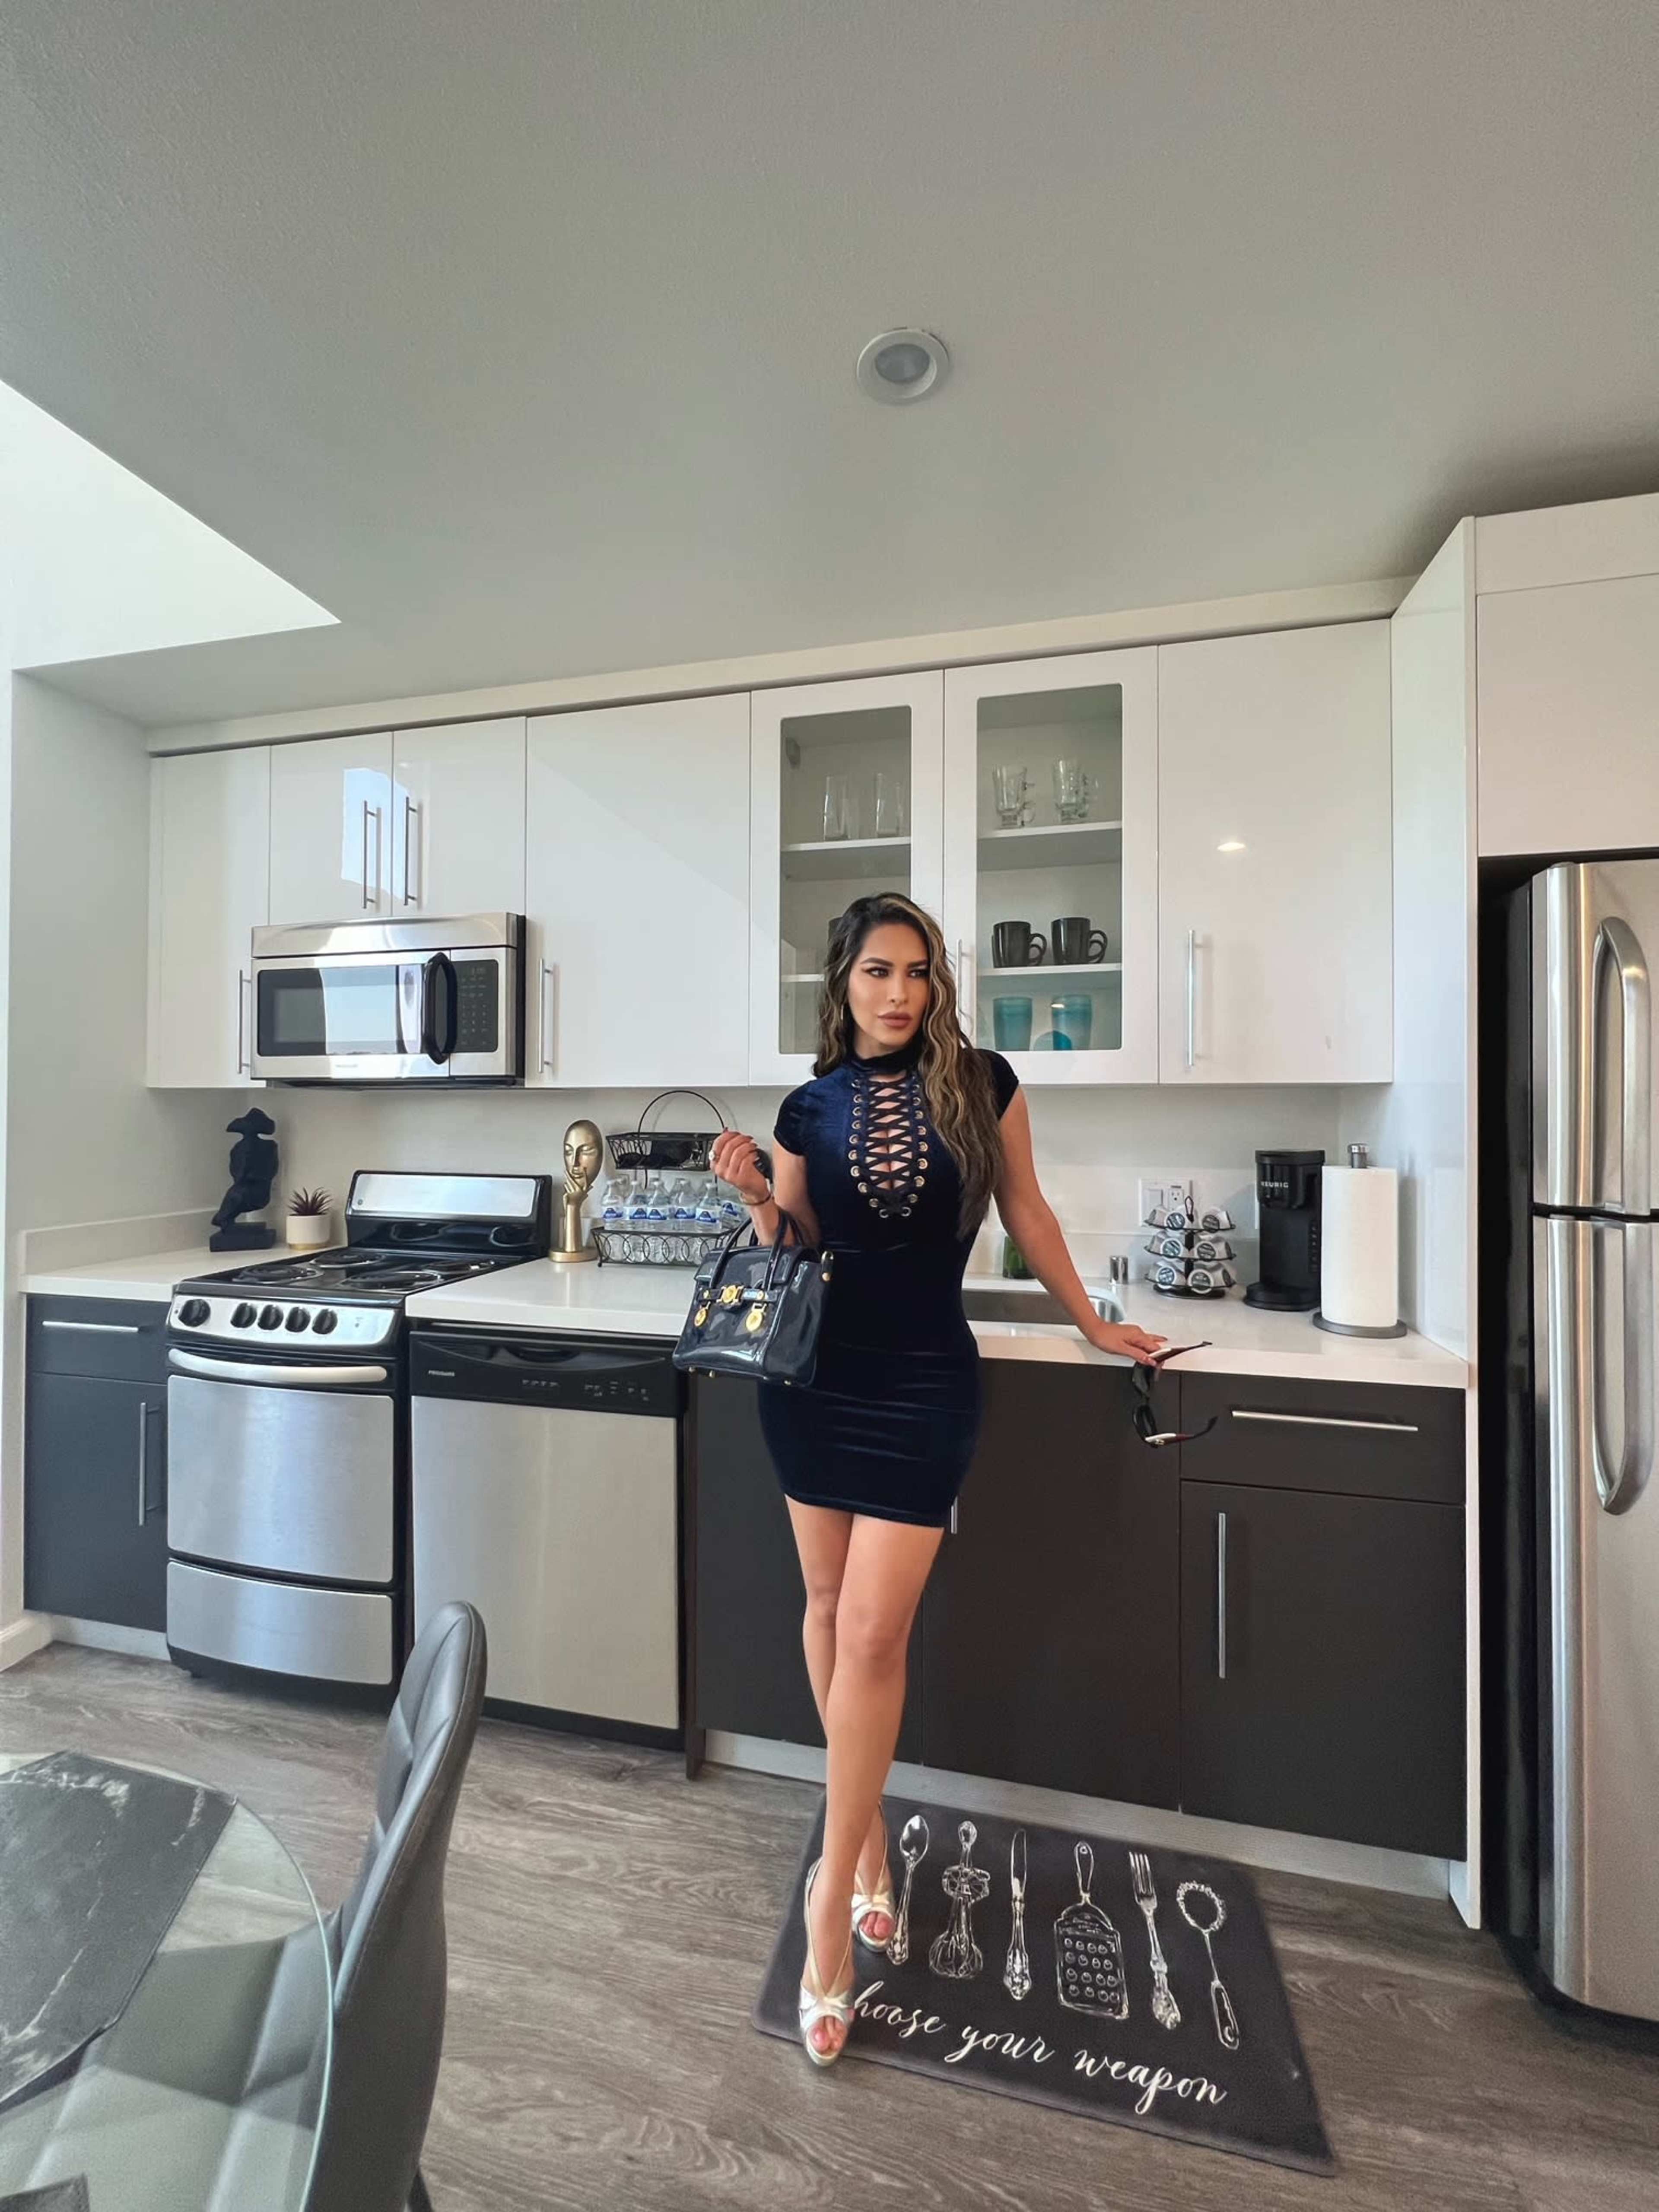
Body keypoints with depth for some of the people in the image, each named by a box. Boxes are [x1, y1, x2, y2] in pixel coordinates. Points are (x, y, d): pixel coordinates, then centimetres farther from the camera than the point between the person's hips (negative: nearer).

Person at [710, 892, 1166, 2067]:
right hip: (817, 1377, 3)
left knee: (875, 1634, 0)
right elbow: (791, 1256, 5)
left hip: (925, 1382, -2)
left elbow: (1025, 1214, 7)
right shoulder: (809, 1108, 1)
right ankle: (866, 1839, 39)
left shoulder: (982, 1083, -3)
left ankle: (833, 1907, 20)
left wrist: (1095, 1324, 15)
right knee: (829, 1605, 15)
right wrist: (758, 1197, -15)